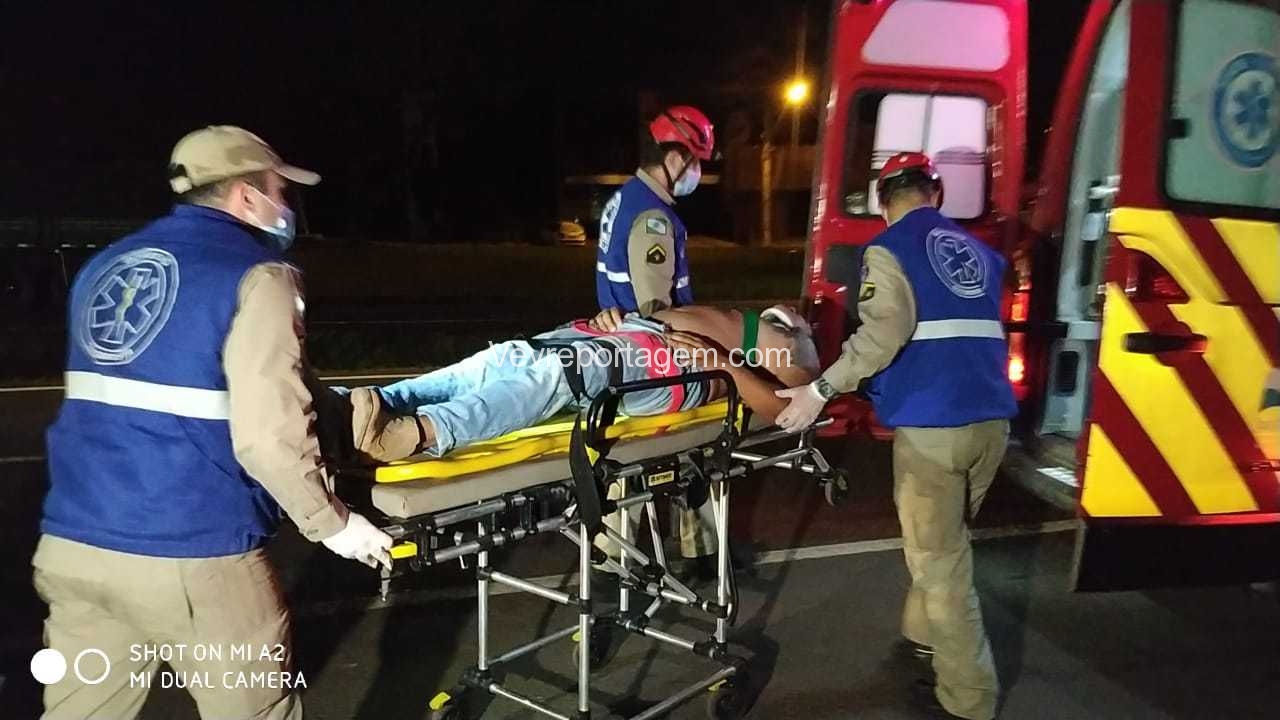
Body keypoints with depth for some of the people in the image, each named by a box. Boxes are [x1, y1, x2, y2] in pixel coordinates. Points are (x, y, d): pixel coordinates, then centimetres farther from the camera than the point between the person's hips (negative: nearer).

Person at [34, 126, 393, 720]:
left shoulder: (104, 265, 13)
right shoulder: (255, 274, -9)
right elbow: (267, 435, -18)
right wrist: (332, 523, -4)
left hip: (72, 544, 7)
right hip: (189, 556, -7)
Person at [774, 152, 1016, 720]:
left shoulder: (889, 249, -3)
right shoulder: (978, 251, 17)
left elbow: (884, 334, -18)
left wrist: (822, 389, -16)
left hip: (933, 424, -6)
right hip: (992, 419, 7)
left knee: (939, 559, 4)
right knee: (945, 540, 23)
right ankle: (923, 632, 40)